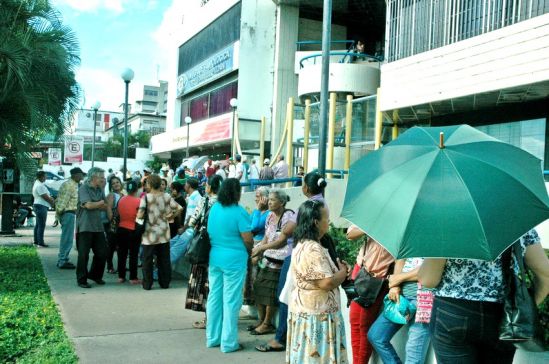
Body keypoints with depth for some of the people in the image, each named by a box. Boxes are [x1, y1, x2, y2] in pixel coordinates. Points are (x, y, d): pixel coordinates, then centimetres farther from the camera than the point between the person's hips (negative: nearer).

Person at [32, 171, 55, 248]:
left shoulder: (37, 184, 16)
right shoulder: (40, 185, -19)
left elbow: (46, 195, 17)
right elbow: (45, 197, -19)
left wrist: (51, 198, 1)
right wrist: (53, 202, -4)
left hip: (37, 206, 11)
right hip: (41, 206, -11)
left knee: (38, 225, 15)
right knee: (41, 225, -8)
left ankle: (36, 241, 22)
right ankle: (40, 243, -6)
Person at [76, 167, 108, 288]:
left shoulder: (100, 190, 12)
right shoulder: (83, 188, -8)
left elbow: (105, 207, 5)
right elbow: (89, 205, -19)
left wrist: (94, 205, -11)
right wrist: (100, 203, -3)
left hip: (98, 226, 6)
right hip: (85, 227, -6)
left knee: (102, 253, 9)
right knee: (83, 255, 0)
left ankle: (95, 275, 28)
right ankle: (81, 280, 11)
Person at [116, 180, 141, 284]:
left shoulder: (121, 199, 0)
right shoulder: (138, 201, -15)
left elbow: (118, 213, 8)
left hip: (121, 229, 5)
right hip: (133, 231, -5)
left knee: (122, 254, 13)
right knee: (133, 255, 3)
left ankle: (121, 276, 18)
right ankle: (133, 278, 7)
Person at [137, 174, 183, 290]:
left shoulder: (146, 197, -10)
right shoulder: (166, 196, 0)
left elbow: (140, 215, -16)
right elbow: (179, 209, -4)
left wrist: (138, 215, 6)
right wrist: (170, 217, 9)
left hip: (150, 234, -3)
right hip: (164, 234, 3)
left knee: (147, 260, 7)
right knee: (164, 259, 11)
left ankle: (147, 284, 11)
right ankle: (165, 283, 17)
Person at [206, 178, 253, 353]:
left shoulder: (213, 209, 5)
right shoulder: (239, 212, -15)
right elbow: (248, 240, -15)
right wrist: (248, 250, 4)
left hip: (214, 257, 7)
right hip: (234, 260, -7)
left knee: (214, 297, 13)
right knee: (231, 301, 1)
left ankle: (212, 338, 24)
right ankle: (228, 342, 8)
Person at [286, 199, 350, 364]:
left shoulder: (302, 244, 10)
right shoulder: (313, 249, -23)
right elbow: (327, 283, -27)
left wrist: (338, 269, 3)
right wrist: (343, 272, -8)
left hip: (303, 308, 10)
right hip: (316, 314, -10)